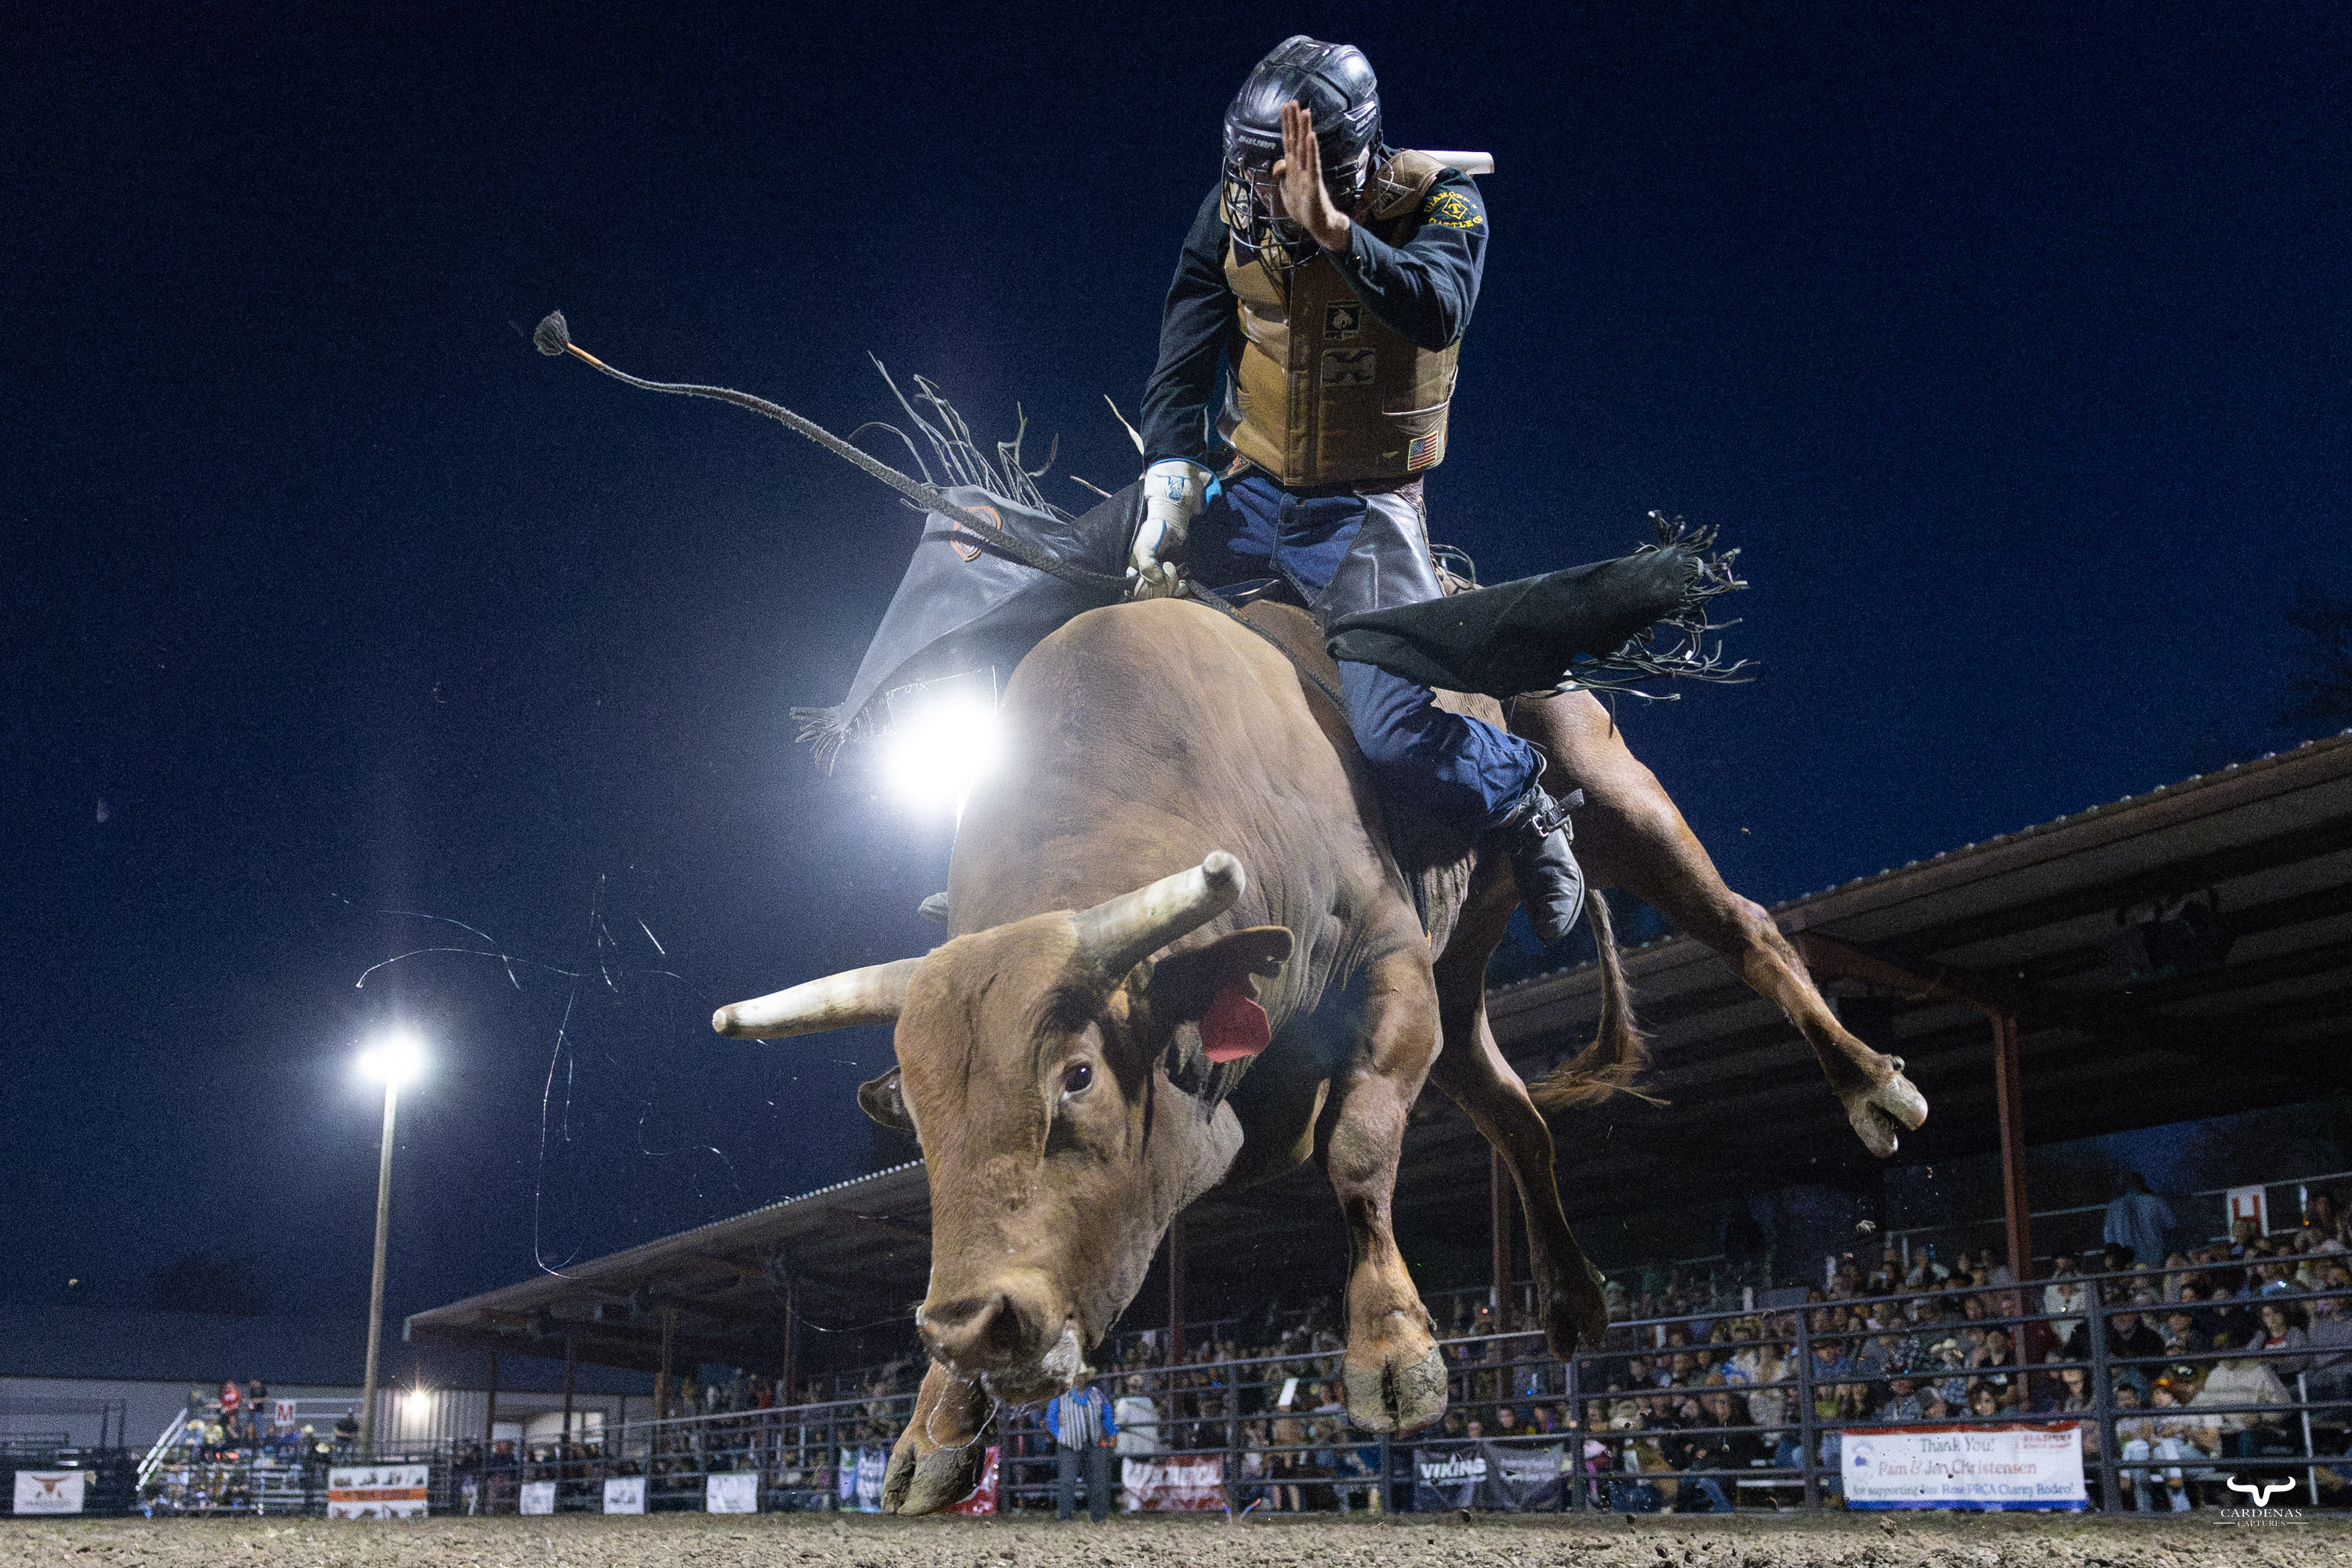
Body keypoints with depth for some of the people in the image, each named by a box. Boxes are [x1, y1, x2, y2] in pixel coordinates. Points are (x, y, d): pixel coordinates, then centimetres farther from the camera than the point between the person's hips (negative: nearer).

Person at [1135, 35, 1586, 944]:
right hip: (1249, 494, 5)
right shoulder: (1230, 215, -2)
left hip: (1362, 514, -5)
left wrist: (1330, 228, -46)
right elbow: (1179, 377, -5)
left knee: (1398, 743, -24)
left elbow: (1439, 311, -33)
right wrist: (1167, 511, -16)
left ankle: (1525, 810, 9)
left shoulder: (1438, 203, -12)